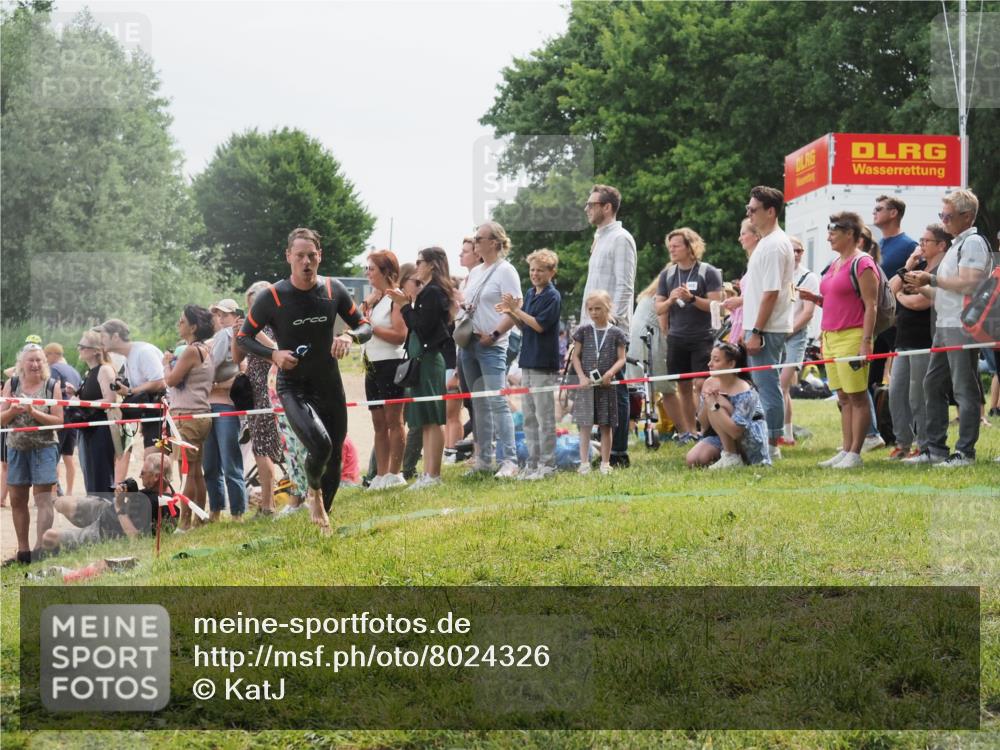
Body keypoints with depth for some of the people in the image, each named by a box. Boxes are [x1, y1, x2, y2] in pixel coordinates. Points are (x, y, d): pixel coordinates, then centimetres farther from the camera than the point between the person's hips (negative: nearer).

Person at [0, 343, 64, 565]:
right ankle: (23, 552, 21)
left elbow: (59, 421, -8)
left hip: (44, 447, -4)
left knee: (43, 499, -10)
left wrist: (33, 412, -20)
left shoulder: (52, 386, -4)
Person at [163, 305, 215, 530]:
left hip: (187, 416, -10)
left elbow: (171, 379, -13)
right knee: (196, 472, 11)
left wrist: (167, 363, 4)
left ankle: (184, 523, -9)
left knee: (187, 471, -9)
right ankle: (199, 520, 14)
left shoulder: (191, 351, -13)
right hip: (201, 415, 10)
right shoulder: (205, 350, 16)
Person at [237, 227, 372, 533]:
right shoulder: (272, 298, -12)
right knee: (320, 445, -28)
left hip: (330, 385, 4)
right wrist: (273, 354, -18)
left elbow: (365, 325, 6)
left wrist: (350, 336, -17)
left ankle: (323, 515, 32)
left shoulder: (334, 290, -3)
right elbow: (245, 337, 0)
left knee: (335, 457, 9)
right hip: (293, 388, -4)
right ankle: (315, 491, 5)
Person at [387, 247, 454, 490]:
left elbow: (422, 326, -20)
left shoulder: (432, 292, -12)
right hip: (422, 358, 10)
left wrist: (406, 305, -12)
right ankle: (428, 474, 13)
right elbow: (418, 326, 15)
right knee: (426, 421, 11)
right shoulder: (430, 291, 17)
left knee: (431, 420, -8)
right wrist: (405, 304, 8)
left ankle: (432, 475, -8)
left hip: (428, 358, -10)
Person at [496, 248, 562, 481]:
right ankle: (533, 462, 17)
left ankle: (547, 464, 1)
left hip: (544, 364, -8)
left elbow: (539, 325, -18)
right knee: (528, 415, 10)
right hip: (528, 361, 8)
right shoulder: (530, 294, 13)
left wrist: (516, 310, -18)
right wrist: (510, 313, -1)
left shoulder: (553, 296, -10)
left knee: (544, 415, -4)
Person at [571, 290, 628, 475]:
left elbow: (621, 359, 1)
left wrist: (611, 372, -16)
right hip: (586, 383, 0)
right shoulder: (584, 330, 5)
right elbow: (576, 356, 6)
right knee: (585, 424, -3)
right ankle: (584, 462, -3)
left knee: (606, 425, 6)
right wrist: (582, 376, -7)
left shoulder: (616, 333, 3)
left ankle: (605, 463, 12)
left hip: (606, 384, 0)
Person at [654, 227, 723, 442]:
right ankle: (688, 431, 9)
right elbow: (659, 309, 12)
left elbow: (715, 305, -8)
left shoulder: (708, 272, -2)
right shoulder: (667, 274, 11)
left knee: (701, 385, -12)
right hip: (676, 339, 4)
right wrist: (670, 300, -9)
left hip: (702, 338, -4)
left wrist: (692, 298, -21)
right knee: (683, 387, 5)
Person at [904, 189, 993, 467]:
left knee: (965, 389, -7)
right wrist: (921, 287, 11)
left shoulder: (973, 243, -9)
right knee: (933, 385, 11)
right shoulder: (956, 244, 22)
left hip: (962, 327, -10)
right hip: (945, 326, 10)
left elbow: (968, 284, -21)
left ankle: (965, 452, -5)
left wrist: (932, 279, -13)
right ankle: (936, 448, 15)